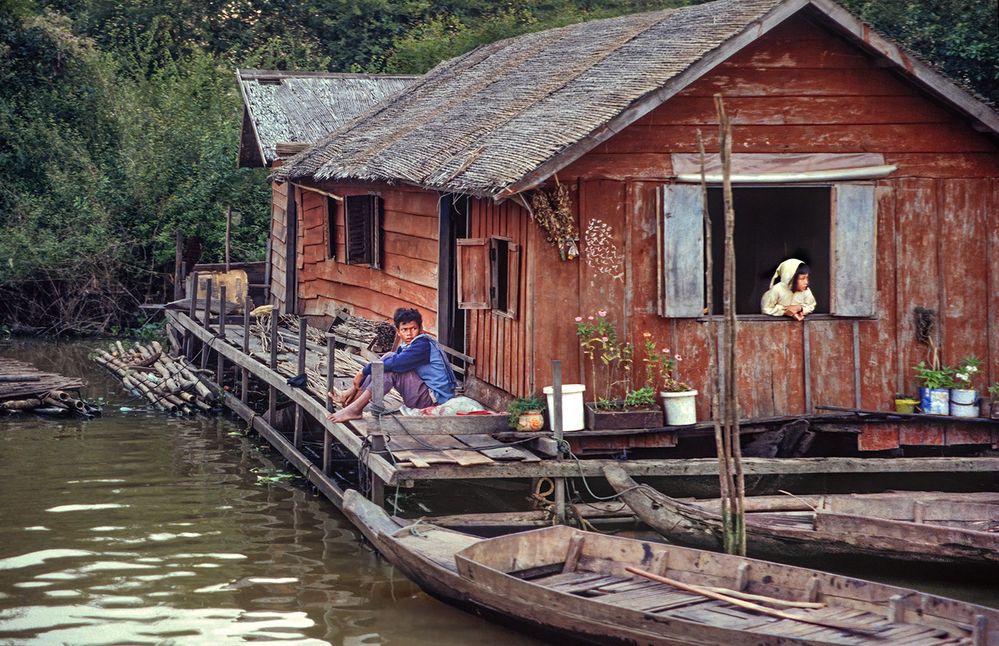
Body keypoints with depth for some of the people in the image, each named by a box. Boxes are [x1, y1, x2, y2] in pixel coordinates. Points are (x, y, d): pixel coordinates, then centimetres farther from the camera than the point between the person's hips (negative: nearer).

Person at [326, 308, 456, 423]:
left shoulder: (423, 344, -17)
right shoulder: (405, 347, 12)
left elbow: (395, 363, -27)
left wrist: (363, 372, -17)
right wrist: (356, 387, 4)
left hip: (434, 398, -9)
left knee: (390, 369, -19)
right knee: (389, 357, 5)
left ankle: (355, 409, -21)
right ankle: (352, 398, -1)